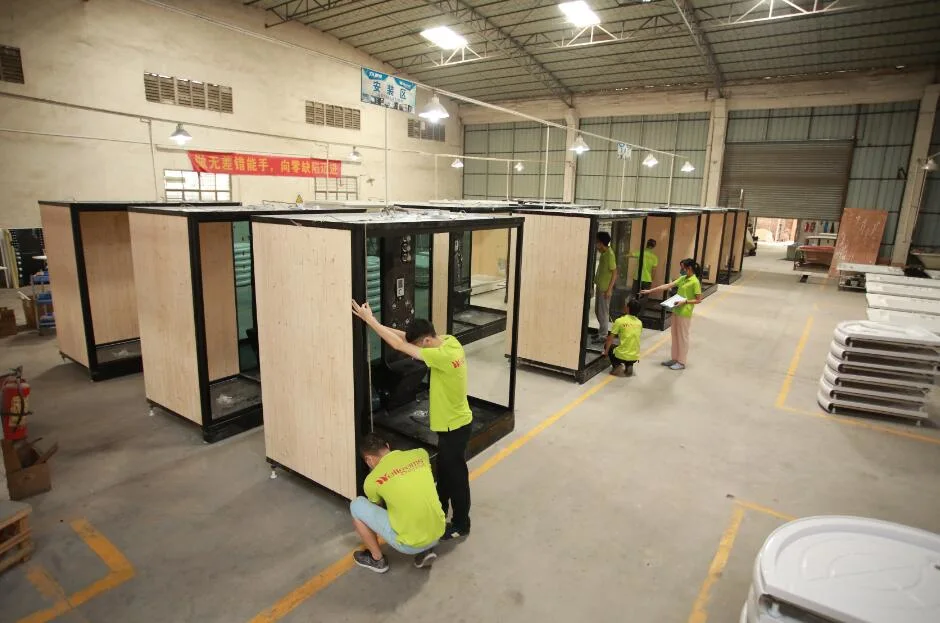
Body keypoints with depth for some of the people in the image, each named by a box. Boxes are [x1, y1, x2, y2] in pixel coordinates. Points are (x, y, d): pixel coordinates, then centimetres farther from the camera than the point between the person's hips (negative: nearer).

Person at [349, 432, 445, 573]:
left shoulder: (372, 480, -7)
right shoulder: (421, 454, 1)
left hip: (410, 544, -4)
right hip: (437, 536, 4)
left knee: (357, 506, 8)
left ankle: (377, 559, 21)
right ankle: (425, 550, 21)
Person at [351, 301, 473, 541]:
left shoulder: (444, 356, -34)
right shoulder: (449, 340, -7)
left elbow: (400, 345, -32)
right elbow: (407, 336, -2)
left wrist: (370, 320, -26)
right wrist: (377, 323, -12)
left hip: (455, 426, -9)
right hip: (450, 422, 9)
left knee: (456, 475, 11)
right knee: (444, 471, 26)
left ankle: (460, 524, 31)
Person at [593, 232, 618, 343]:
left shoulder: (609, 254, -20)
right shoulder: (603, 253, 8)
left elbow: (614, 273, -20)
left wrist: (609, 289, -21)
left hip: (605, 288, -9)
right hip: (599, 286, 9)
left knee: (603, 312, 0)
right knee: (597, 311, 17)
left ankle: (603, 335, 9)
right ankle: (601, 331, 30)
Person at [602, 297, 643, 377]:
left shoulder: (619, 321, -10)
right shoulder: (639, 322, 4)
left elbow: (610, 339, -5)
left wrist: (606, 351, 8)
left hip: (621, 356, -5)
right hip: (635, 357, 5)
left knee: (607, 345, 23)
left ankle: (617, 366, 4)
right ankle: (629, 366, 11)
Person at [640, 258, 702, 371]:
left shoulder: (695, 282, -14)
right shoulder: (683, 278, 8)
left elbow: (698, 300, -13)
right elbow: (667, 286, 7)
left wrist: (685, 302, -22)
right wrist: (650, 291, 3)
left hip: (684, 314, -8)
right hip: (676, 311, 8)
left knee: (683, 338, 2)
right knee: (675, 336, 15)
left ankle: (682, 362, 13)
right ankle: (675, 359, 26)